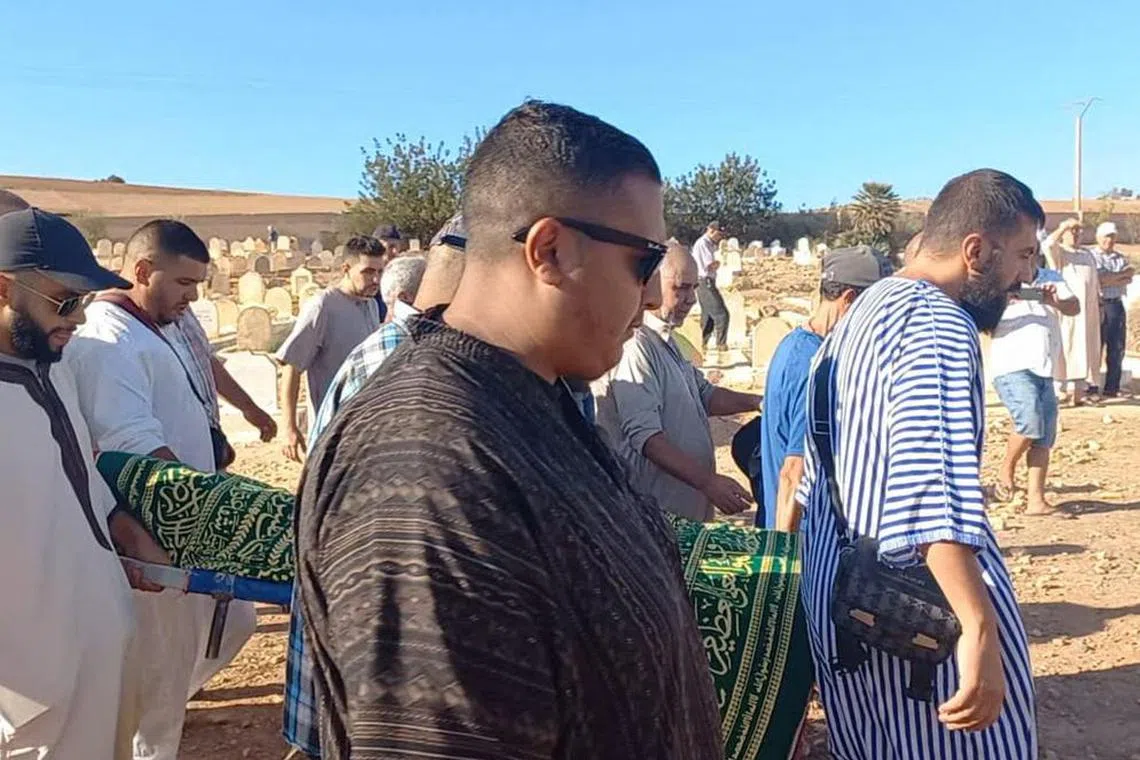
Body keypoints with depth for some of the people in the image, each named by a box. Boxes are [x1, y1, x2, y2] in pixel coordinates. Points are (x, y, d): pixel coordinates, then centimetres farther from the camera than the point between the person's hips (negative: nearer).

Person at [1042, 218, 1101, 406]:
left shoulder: (1088, 254, 20)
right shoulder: (1058, 252, 3)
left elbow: (1096, 282, 21)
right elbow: (1047, 244, -21)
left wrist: (1099, 306, 14)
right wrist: (1064, 226, -13)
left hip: (1088, 311, 5)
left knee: (1084, 350, 3)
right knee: (1065, 348, -7)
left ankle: (1078, 389, 6)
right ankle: (1064, 388, -7)